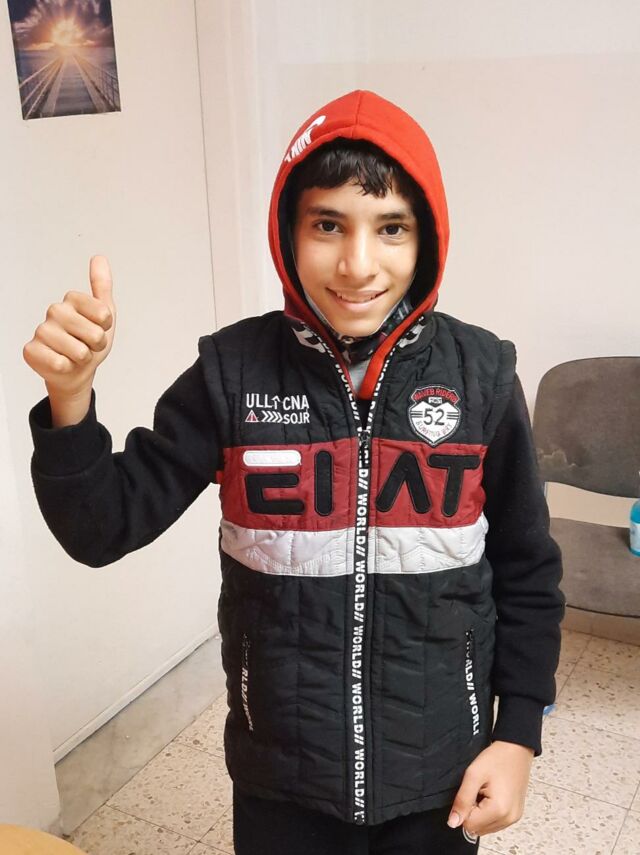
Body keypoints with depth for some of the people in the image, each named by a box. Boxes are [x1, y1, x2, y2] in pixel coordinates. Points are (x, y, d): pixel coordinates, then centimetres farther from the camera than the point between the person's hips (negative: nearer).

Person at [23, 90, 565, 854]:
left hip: (439, 770, 0)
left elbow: (526, 571, -2)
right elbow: (104, 528, -11)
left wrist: (519, 732, -3)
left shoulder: (480, 374, -11)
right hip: (281, 774, 1)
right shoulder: (233, 371, -12)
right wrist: (69, 396, -27)